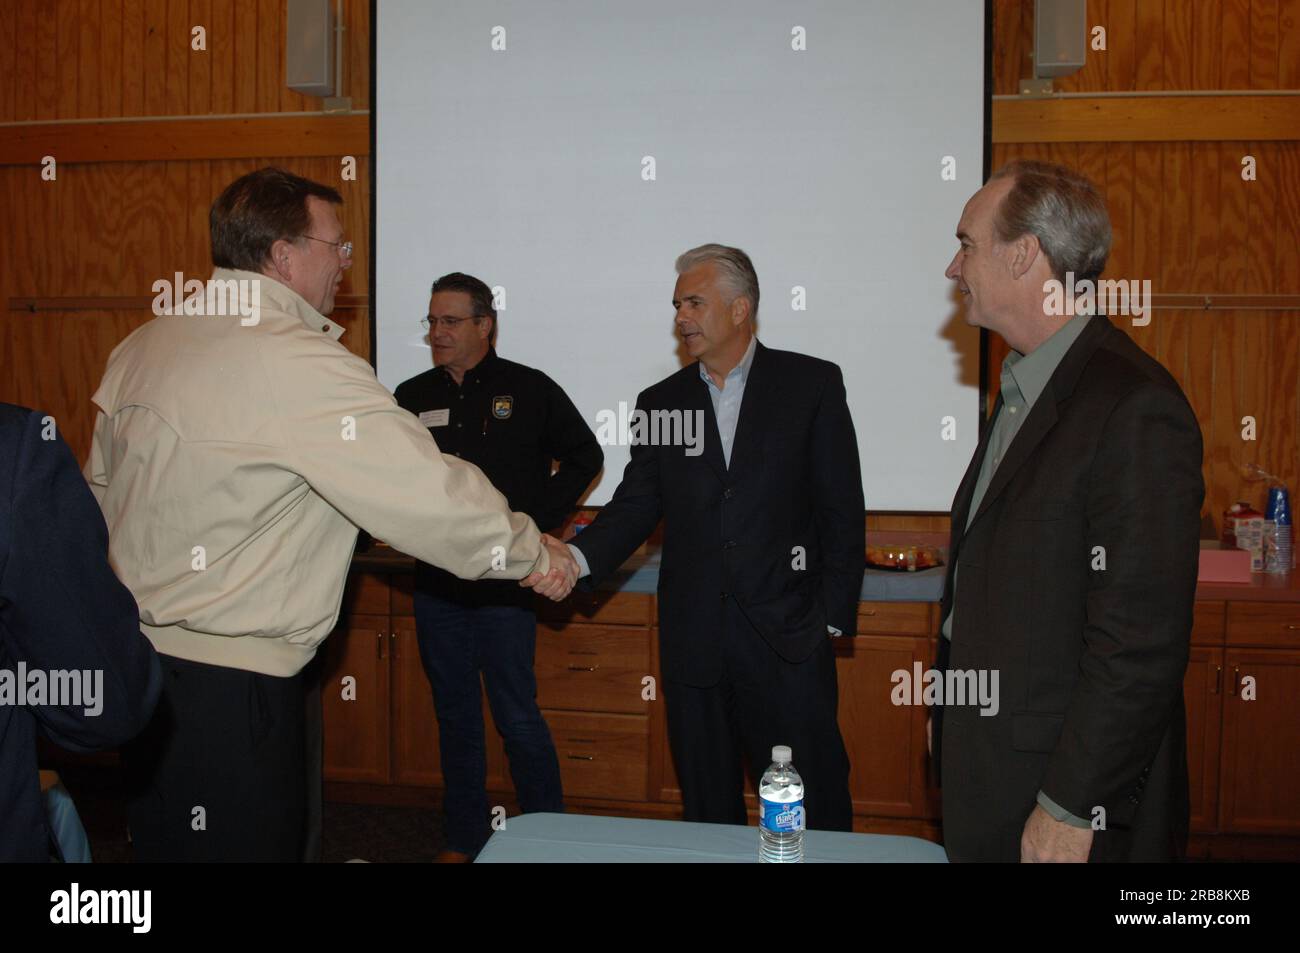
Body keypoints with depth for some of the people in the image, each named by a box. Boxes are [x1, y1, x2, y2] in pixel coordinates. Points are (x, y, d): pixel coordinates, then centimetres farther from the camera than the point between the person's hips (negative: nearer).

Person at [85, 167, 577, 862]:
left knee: (162, 839, 21)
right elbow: (425, 492, -19)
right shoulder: (301, 365, -20)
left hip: (133, 655, 9)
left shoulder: (138, 349, 7)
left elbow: (100, 494, 16)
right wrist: (532, 553, -5)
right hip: (227, 684, -9)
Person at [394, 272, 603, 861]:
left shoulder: (529, 389, -1)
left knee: (518, 717, 0)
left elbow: (584, 456, 4)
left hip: (504, 584, -4)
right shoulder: (410, 398, 8)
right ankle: (463, 840, 28)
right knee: (455, 717, 14)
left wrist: (535, 517, -4)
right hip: (435, 585, 4)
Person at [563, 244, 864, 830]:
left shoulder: (812, 384, 0)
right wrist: (579, 557, -14)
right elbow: (636, 505, 5)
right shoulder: (661, 402, 10)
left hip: (788, 635, -3)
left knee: (814, 806, 4)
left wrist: (834, 616, -5)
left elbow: (842, 510, -1)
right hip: (694, 638, 3)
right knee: (706, 803, 14)